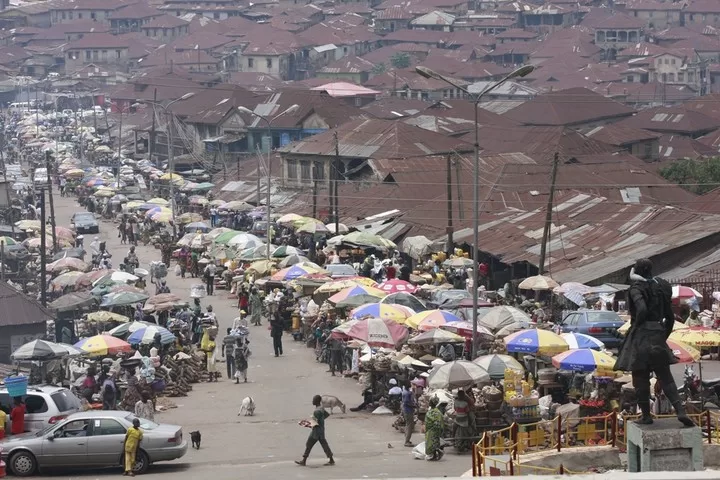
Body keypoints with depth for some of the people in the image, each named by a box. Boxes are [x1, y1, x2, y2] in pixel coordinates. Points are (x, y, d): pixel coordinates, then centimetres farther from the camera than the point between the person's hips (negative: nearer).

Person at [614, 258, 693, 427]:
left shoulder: (636, 288, -9)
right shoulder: (661, 287, 11)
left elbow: (642, 309, -28)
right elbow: (670, 317, 15)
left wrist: (635, 327, -11)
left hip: (640, 335, -6)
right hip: (657, 336, 6)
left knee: (640, 377, 5)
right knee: (665, 376, 7)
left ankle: (646, 415, 8)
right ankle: (680, 410, -9)